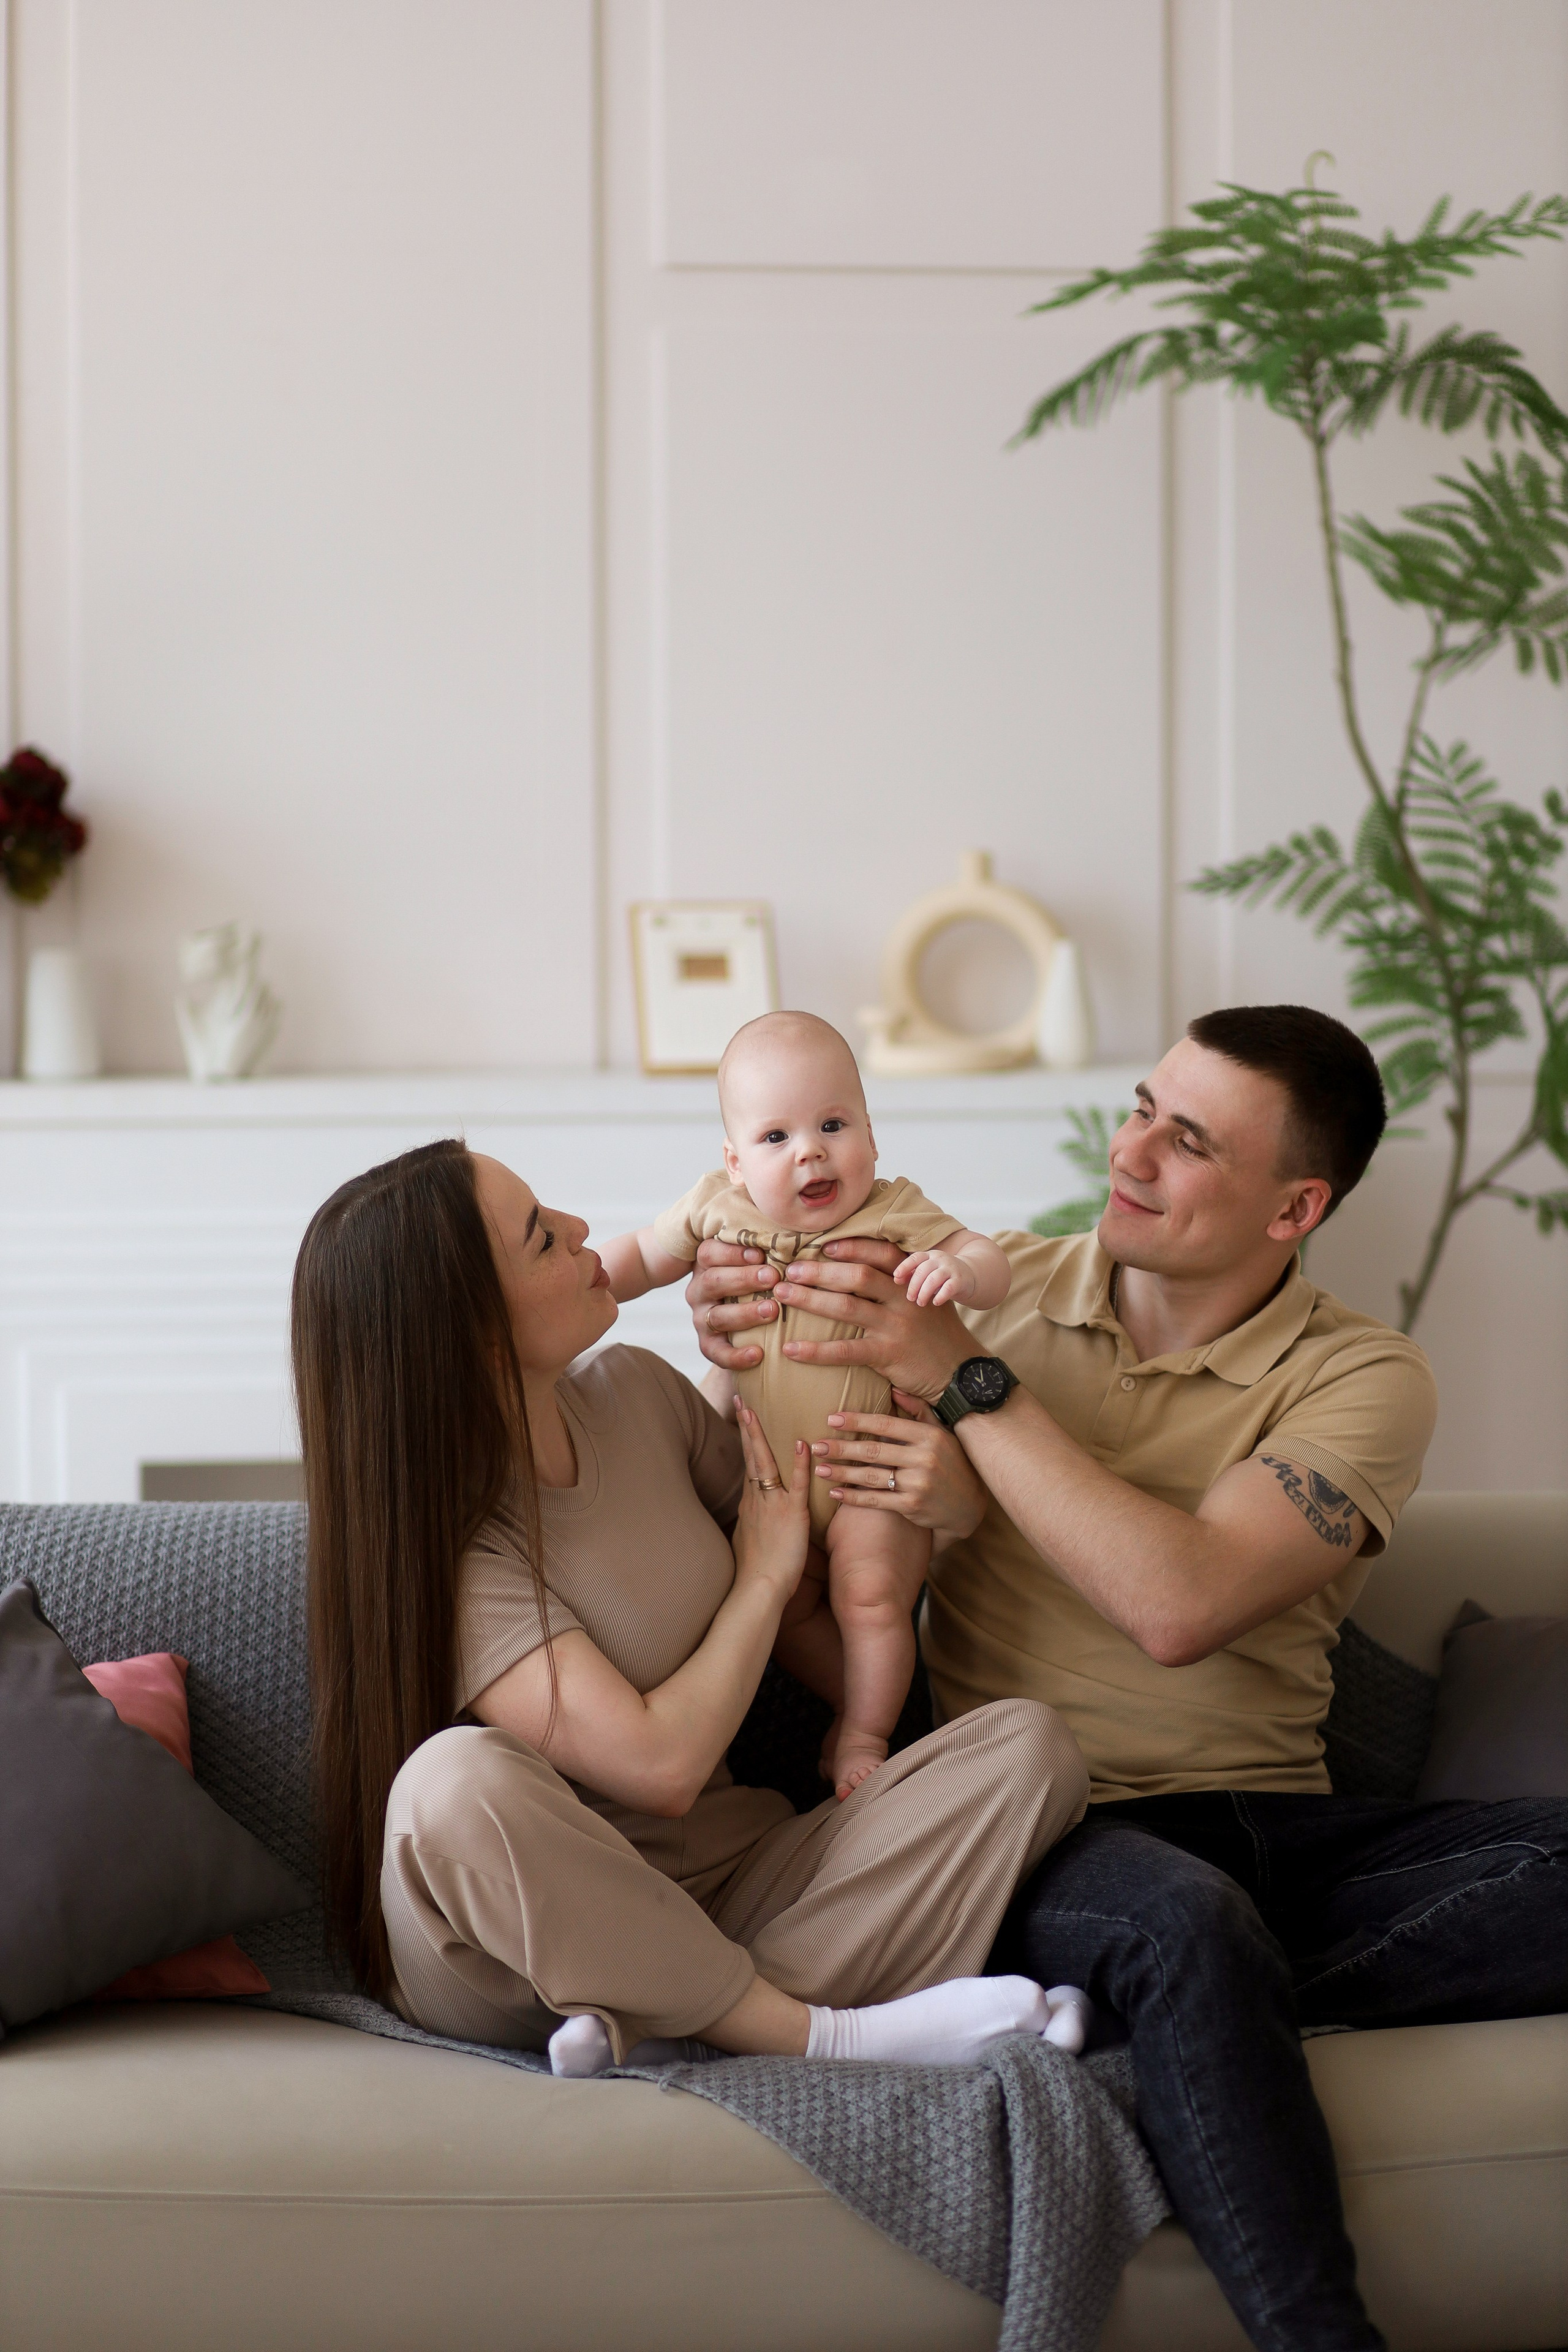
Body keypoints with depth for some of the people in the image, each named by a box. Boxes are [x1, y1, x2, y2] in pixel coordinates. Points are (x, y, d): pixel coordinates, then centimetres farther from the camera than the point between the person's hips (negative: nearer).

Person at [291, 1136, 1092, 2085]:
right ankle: (823, 2032, -29)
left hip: (731, 1887, 7)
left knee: (1028, 1742, -13)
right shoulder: (444, 1552, -19)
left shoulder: (635, 1392, 2)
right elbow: (659, 1764, -24)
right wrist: (766, 1578, -8)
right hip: (542, 1923, -7)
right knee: (457, 1783, -40)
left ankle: (647, 2025, -26)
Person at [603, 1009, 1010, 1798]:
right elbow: (641, 1257, 10)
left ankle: (864, 1734, 11)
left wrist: (958, 1269, -40)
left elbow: (993, 1267, -17)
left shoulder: (893, 1213, -13)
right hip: (767, 1468, 4)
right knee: (782, 1610, 9)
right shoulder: (717, 1210, -6)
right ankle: (863, 1701, 35)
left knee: (870, 1594, -13)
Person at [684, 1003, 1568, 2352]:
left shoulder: (1360, 1380, 2)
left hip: (1266, 1823, 1)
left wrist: (963, 1381, -15)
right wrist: (744, 1355, -9)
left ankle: (1213, 2000, -28)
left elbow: (1181, 1605, -16)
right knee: (1186, 1921, -37)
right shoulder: (992, 1290, 9)